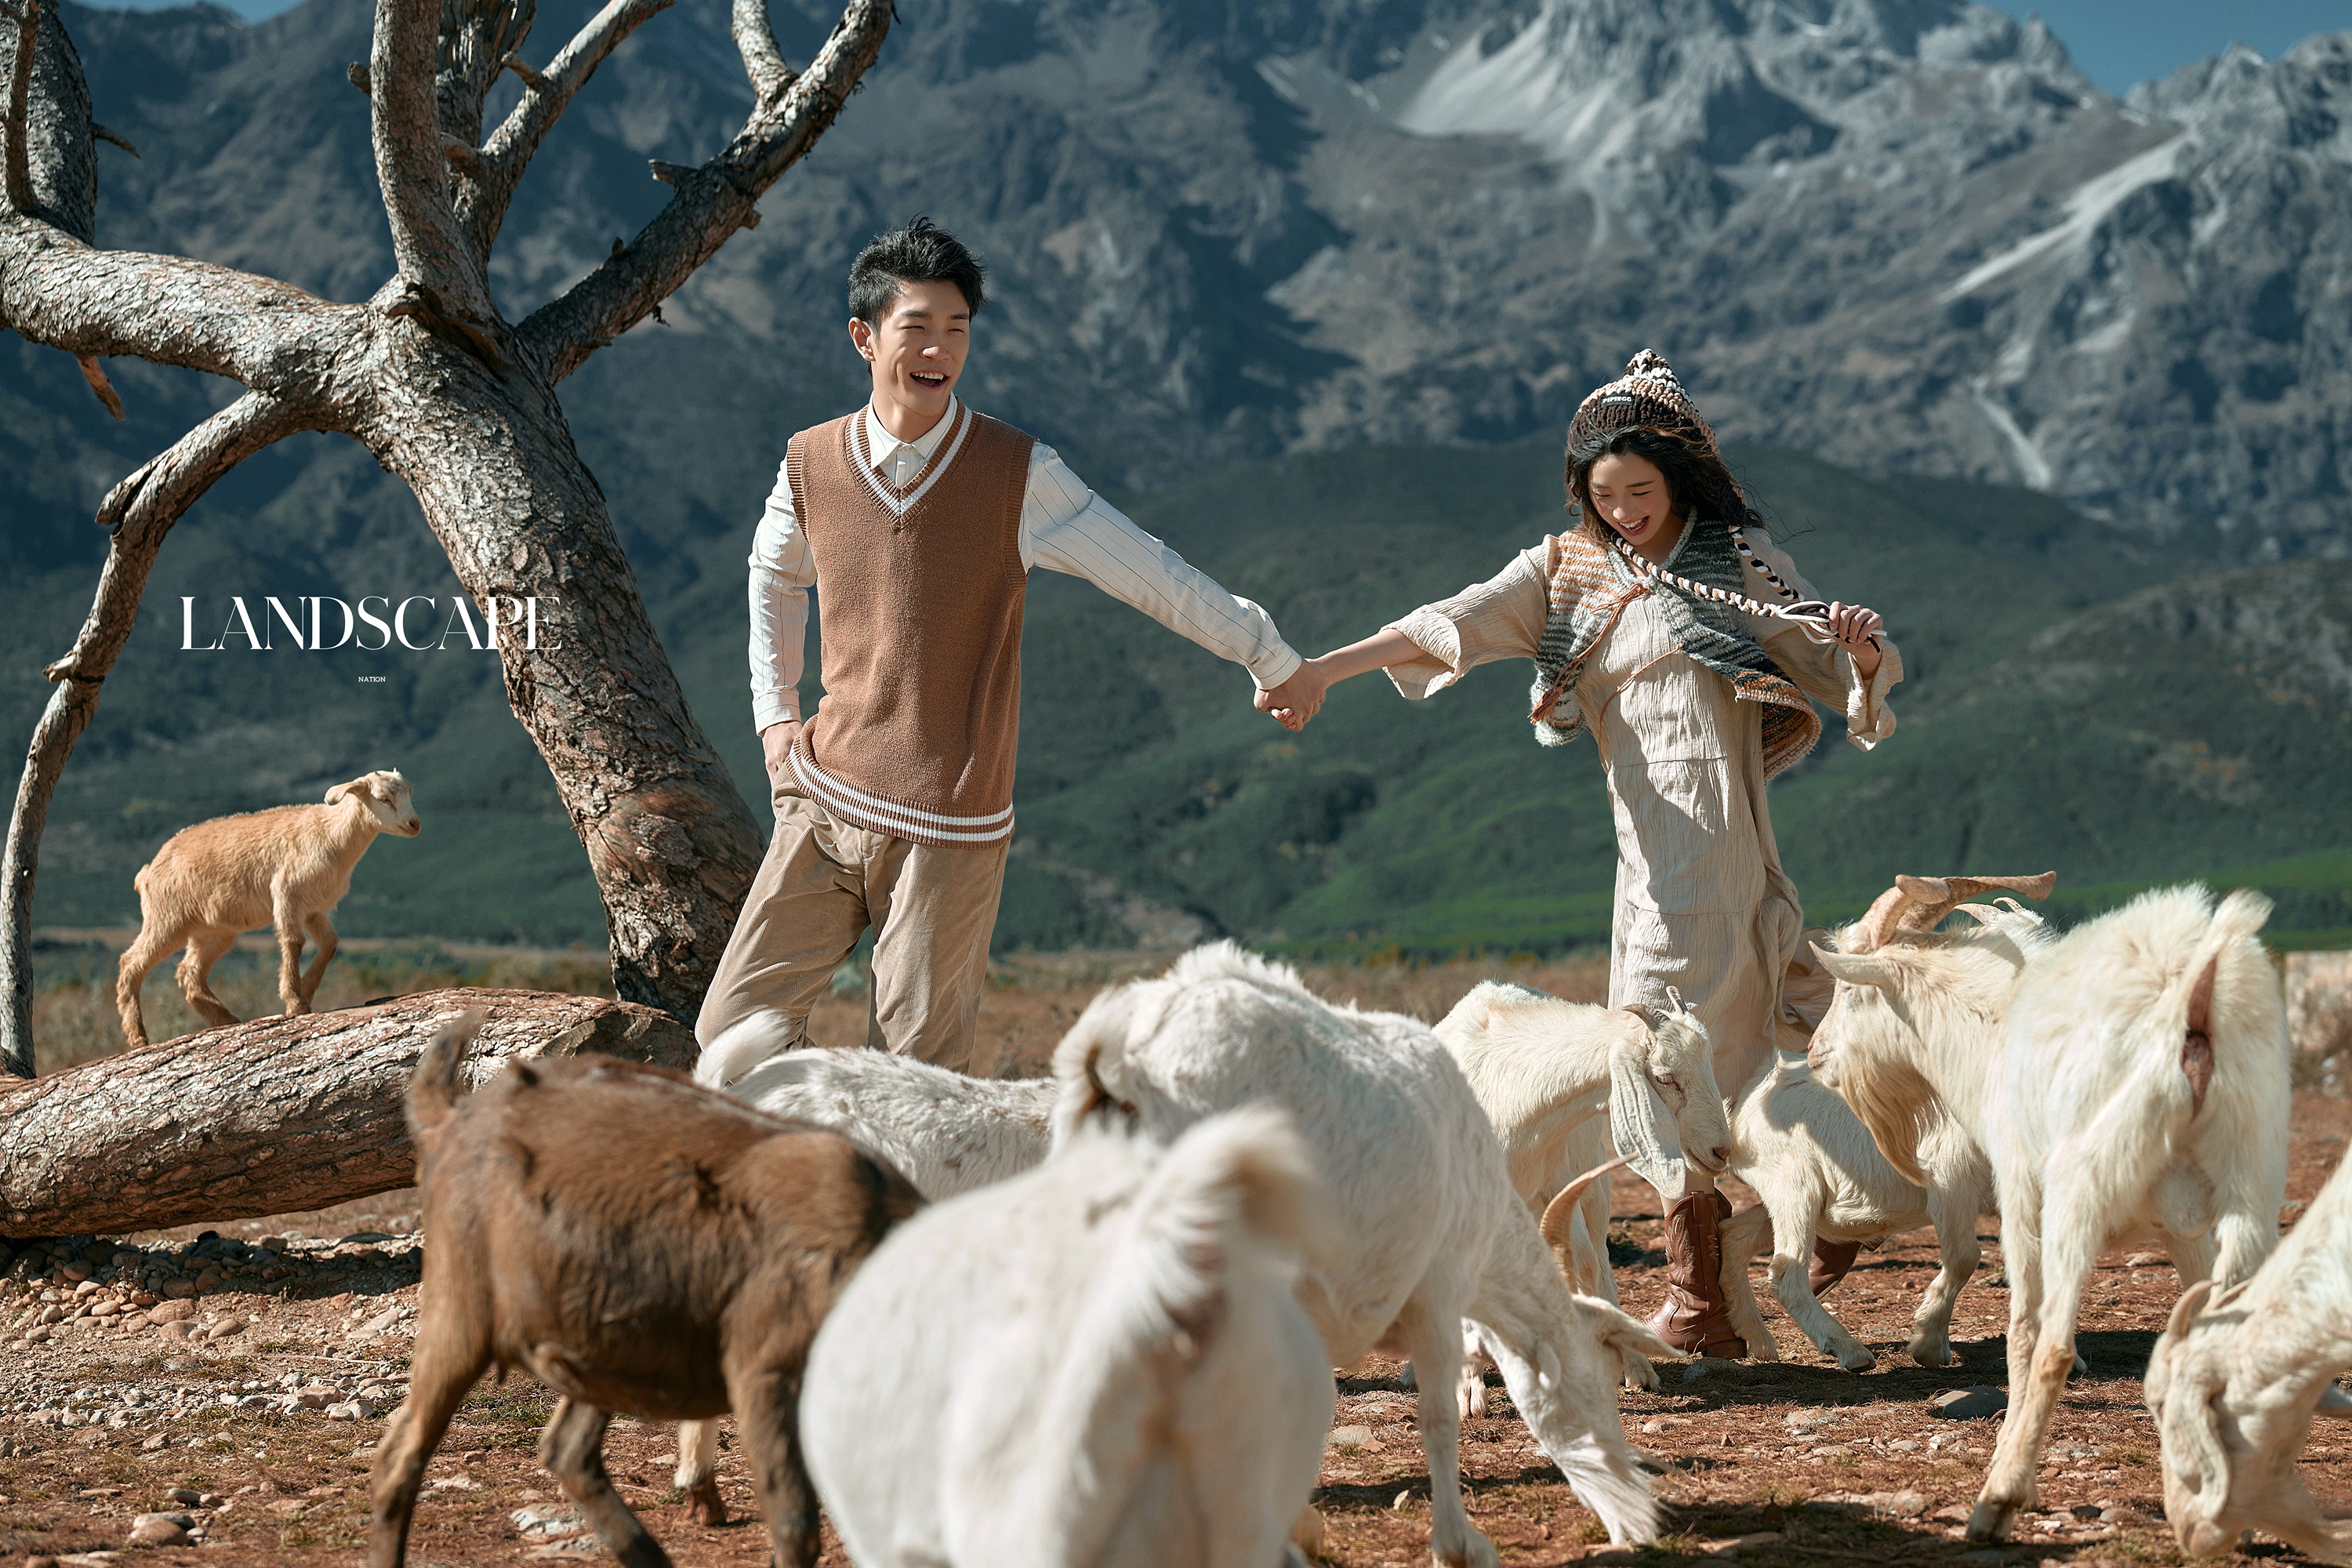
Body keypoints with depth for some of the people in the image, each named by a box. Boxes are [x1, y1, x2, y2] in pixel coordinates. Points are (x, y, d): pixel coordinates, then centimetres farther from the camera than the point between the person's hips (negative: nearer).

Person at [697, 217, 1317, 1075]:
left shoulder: (1019, 475, -7)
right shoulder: (811, 464, 4)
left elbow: (1151, 575, -1)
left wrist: (1271, 658, 5)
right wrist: (775, 715, 18)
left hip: (948, 833, -4)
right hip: (824, 805, 4)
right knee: (733, 1033, 1)